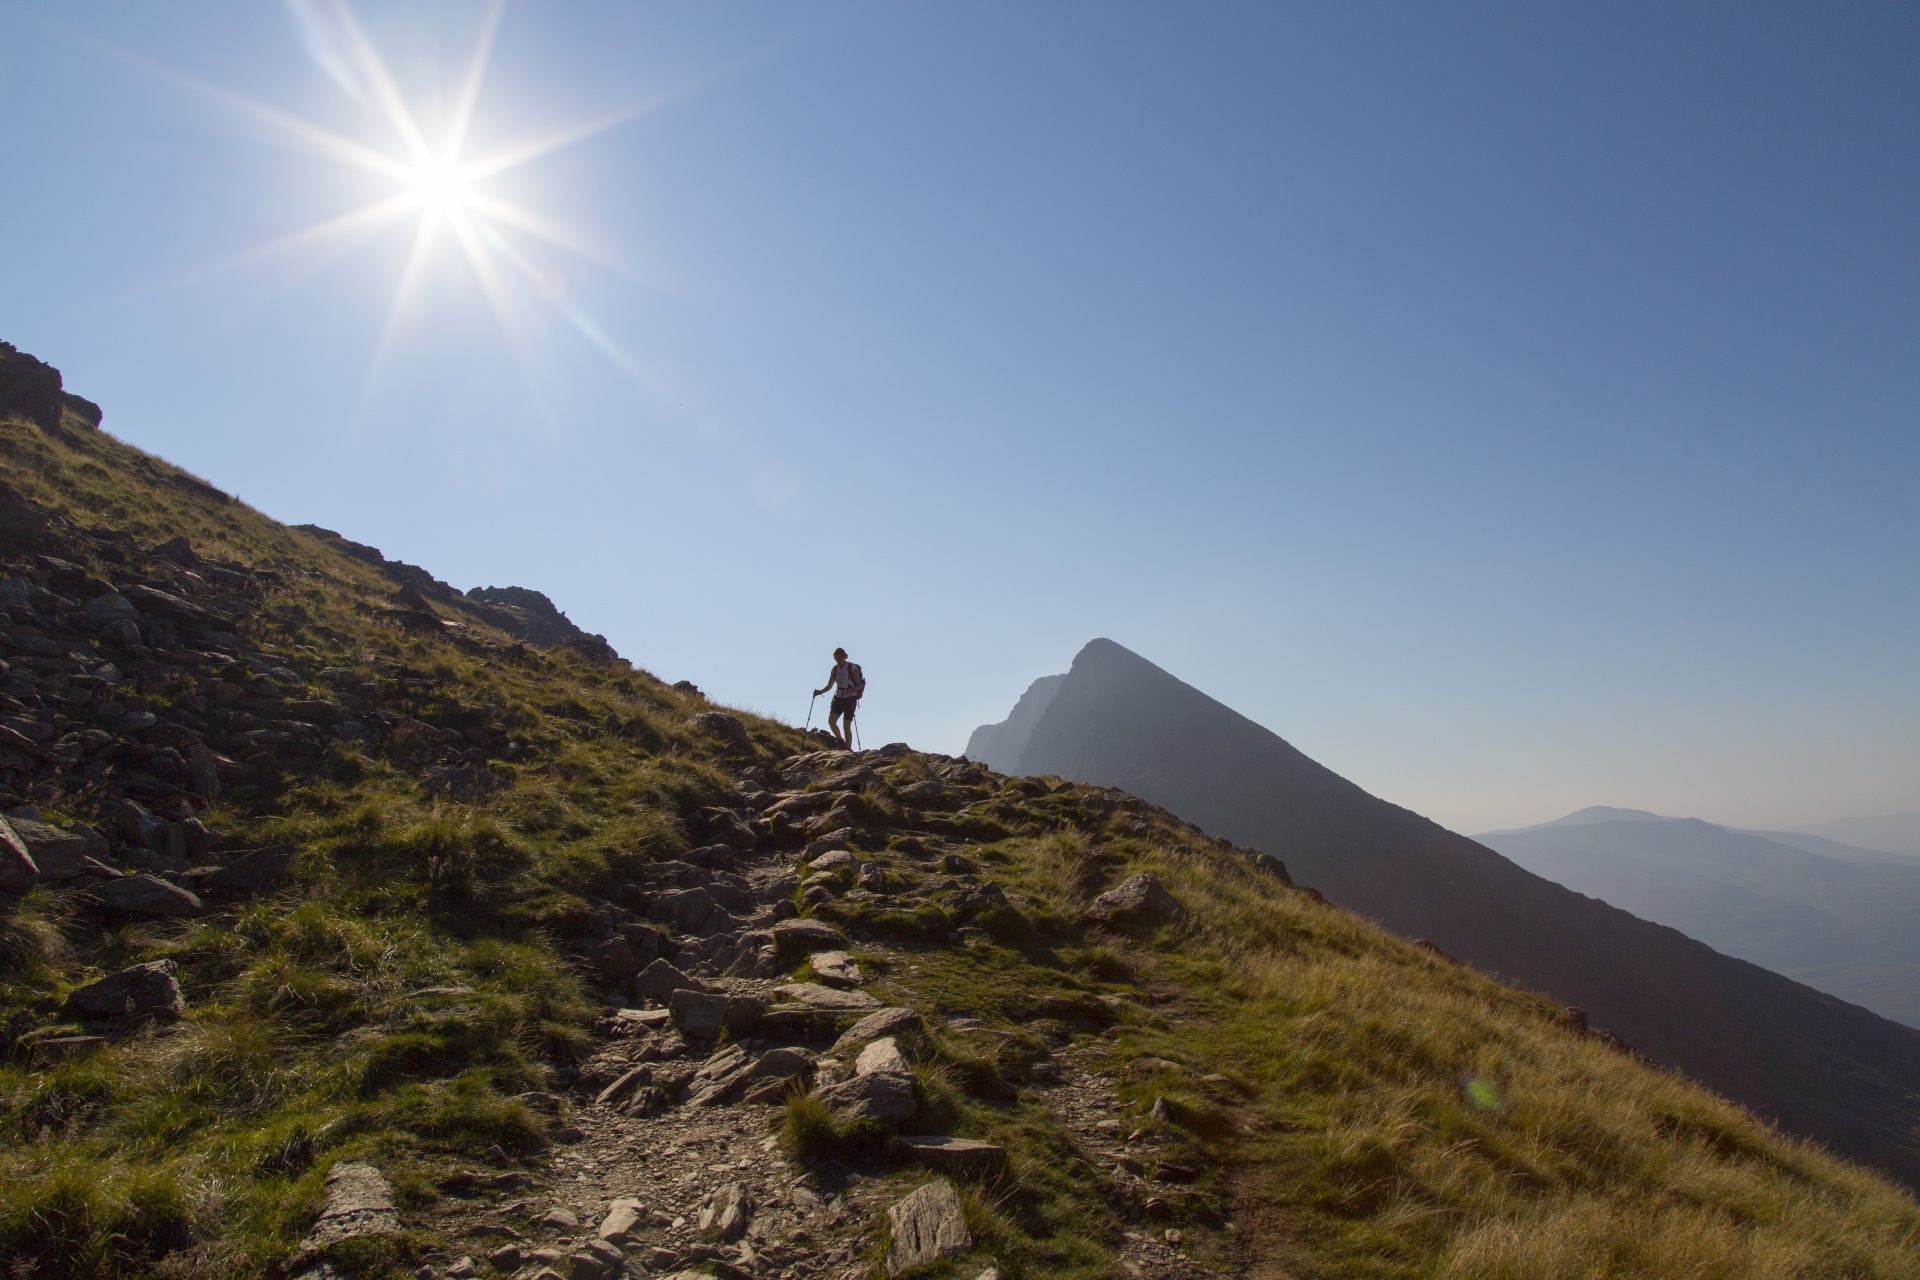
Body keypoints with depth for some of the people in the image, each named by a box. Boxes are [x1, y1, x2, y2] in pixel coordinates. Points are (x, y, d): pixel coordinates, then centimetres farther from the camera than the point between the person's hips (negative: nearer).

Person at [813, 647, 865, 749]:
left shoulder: (852, 667, -7)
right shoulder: (835, 669, 8)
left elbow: (859, 685, -6)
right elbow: (829, 685, 11)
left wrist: (853, 689, -28)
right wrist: (820, 691, -7)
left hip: (850, 699, -5)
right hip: (838, 698, 5)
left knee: (846, 726, -7)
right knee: (831, 721, -12)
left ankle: (848, 750, 0)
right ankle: (840, 740, 11)